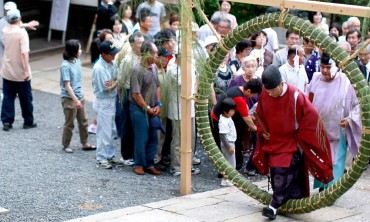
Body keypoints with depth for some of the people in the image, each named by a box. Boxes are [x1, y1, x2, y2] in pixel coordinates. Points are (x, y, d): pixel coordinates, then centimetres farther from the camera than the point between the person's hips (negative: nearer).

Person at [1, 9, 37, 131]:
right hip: (21, 73, -5)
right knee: (25, 98, 10)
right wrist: (27, 71, -25)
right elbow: (24, 53, -26)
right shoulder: (22, 32, -18)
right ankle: (28, 122, 21)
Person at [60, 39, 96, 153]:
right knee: (69, 123, 4)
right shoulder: (65, 66, -19)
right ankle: (66, 145, 19)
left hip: (79, 96, 7)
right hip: (69, 98, -7)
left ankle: (85, 143, 25)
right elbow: (67, 85, -20)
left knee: (83, 121, 14)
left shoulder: (77, 61, 3)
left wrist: (80, 95, 16)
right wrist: (76, 100, -22)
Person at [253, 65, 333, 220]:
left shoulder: (295, 96, -22)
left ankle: (274, 206, -16)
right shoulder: (264, 96, -7)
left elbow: (312, 115, -15)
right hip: (272, 142, 5)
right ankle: (282, 202, 23)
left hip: (291, 143, -5)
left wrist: (300, 136, -11)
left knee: (285, 173, -14)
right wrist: (262, 131, -1)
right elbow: (259, 114, 12)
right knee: (275, 174, 9)